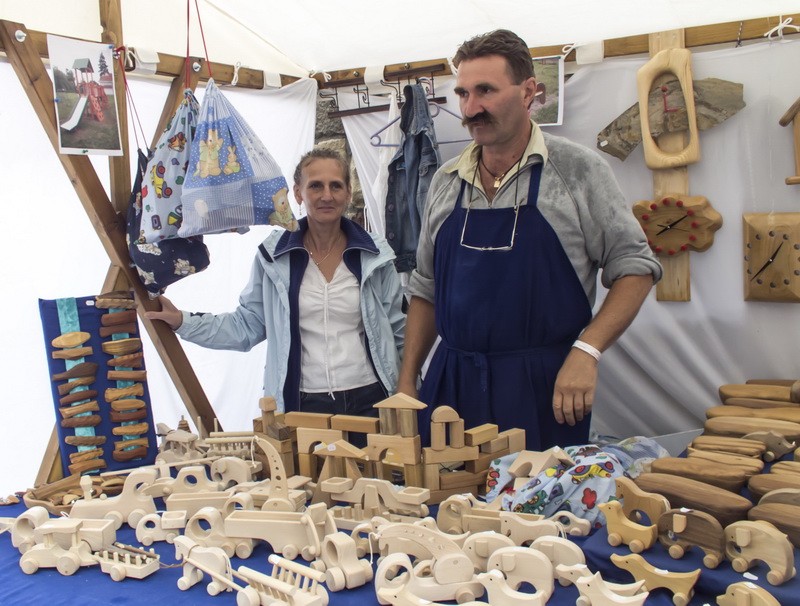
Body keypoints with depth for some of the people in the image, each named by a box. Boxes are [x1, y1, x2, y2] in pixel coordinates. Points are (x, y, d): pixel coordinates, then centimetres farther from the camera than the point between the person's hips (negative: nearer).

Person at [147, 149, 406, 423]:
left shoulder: (376, 255, 2)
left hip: (368, 401, 1)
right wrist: (182, 322, -3)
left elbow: (397, 333, 8)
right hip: (303, 404, 0)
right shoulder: (274, 255, 0)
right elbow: (247, 326, 5)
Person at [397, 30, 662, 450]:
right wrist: (407, 380, 8)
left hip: (543, 386, -3)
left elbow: (634, 267, -4)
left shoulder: (578, 170, -4)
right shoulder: (446, 181, 8)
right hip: (451, 383, 3)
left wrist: (586, 351, -17)